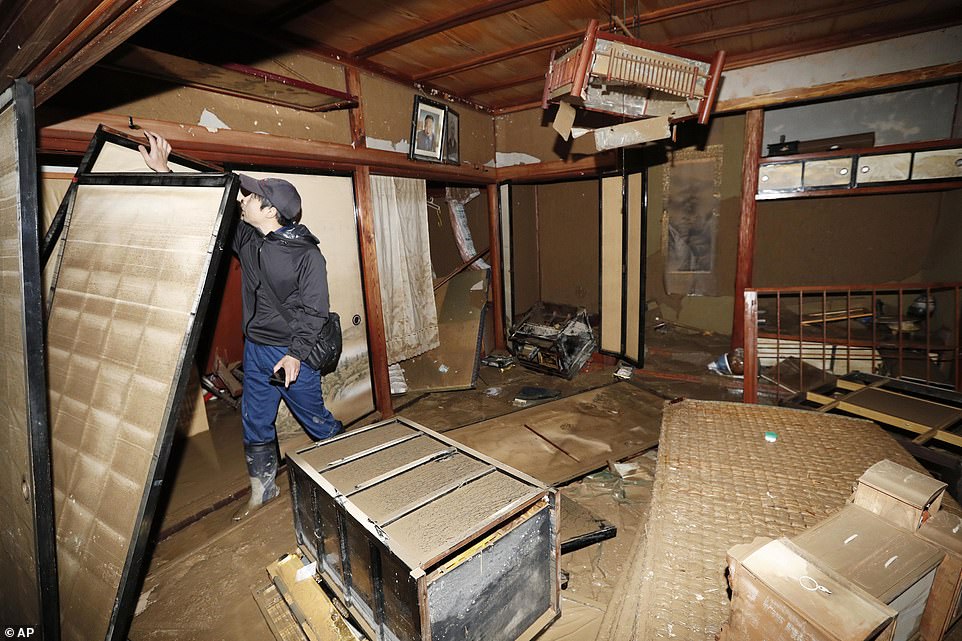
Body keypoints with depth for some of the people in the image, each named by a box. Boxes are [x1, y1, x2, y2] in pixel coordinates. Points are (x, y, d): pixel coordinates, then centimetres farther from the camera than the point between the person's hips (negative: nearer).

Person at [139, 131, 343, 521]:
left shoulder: (306, 253, -17)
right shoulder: (245, 238, 3)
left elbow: (315, 310, -18)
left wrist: (296, 354, -21)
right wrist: (164, 172, 11)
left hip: (292, 353, -7)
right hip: (255, 349, 7)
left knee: (316, 420, 7)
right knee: (255, 424, 16)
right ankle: (262, 491, 36)